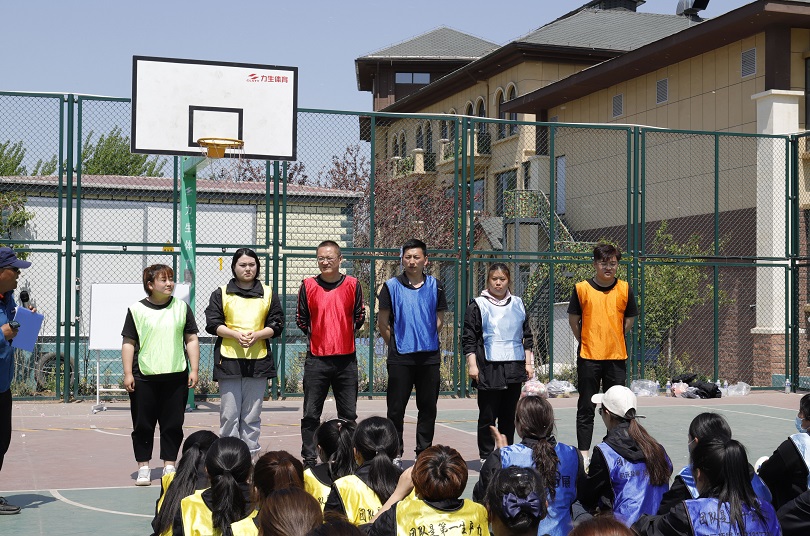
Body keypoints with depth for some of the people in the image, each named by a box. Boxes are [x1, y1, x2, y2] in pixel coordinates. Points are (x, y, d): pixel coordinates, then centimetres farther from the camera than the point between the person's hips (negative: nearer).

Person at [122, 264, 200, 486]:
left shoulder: (181, 307, 9)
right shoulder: (137, 310, 3)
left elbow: (191, 340, 11)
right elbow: (128, 343, 3)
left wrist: (194, 370, 4)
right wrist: (128, 373, -2)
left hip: (176, 376, 2)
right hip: (144, 376, -1)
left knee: (173, 424, 5)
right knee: (143, 424, 4)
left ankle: (169, 465, 15)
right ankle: (143, 467, 14)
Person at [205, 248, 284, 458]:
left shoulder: (268, 294, 12)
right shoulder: (221, 293, 9)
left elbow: (277, 325, 8)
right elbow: (212, 323, 2)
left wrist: (256, 335, -10)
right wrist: (235, 334, -13)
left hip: (258, 360, 1)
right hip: (228, 360, -1)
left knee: (252, 416, 5)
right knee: (229, 414, -3)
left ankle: (251, 456, 10)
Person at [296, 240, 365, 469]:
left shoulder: (352, 285, 3)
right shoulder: (308, 285, 2)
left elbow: (359, 316, 11)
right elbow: (301, 319, 10)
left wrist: (344, 335, 8)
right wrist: (317, 336, 8)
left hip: (346, 358, 1)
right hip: (316, 359, -1)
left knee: (349, 414, 6)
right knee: (311, 414, 1)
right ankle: (309, 459, 9)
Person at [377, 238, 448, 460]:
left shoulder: (435, 286, 5)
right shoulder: (391, 286, -1)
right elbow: (382, 322, 4)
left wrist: (426, 340, 10)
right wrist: (396, 344, 8)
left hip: (429, 356, 2)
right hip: (400, 357, -2)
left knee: (428, 407, 8)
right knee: (396, 408, 1)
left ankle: (424, 452, 19)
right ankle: (395, 453, 10)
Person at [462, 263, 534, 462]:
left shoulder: (517, 305, 13)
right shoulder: (478, 305, 1)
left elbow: (527, 336, 18)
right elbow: (468, 338, 0)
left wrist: (528, 363, 13)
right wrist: (472, 365, -7)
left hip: (514, 368, 4)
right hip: (488, 369, -4)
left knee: (509, 415, 8)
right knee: (487, 414, -2)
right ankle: (486, 456, 6)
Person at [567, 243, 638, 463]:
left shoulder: (625, 289, 2)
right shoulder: (581, 288, -2)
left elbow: (629, 320, 11)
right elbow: (573, 320, 6)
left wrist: (613, 341, 10)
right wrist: (586, 342, 6)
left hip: (617, 357, 2)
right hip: (588, 357, -2)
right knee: (586, 408, 3)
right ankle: (584, 452, 8)